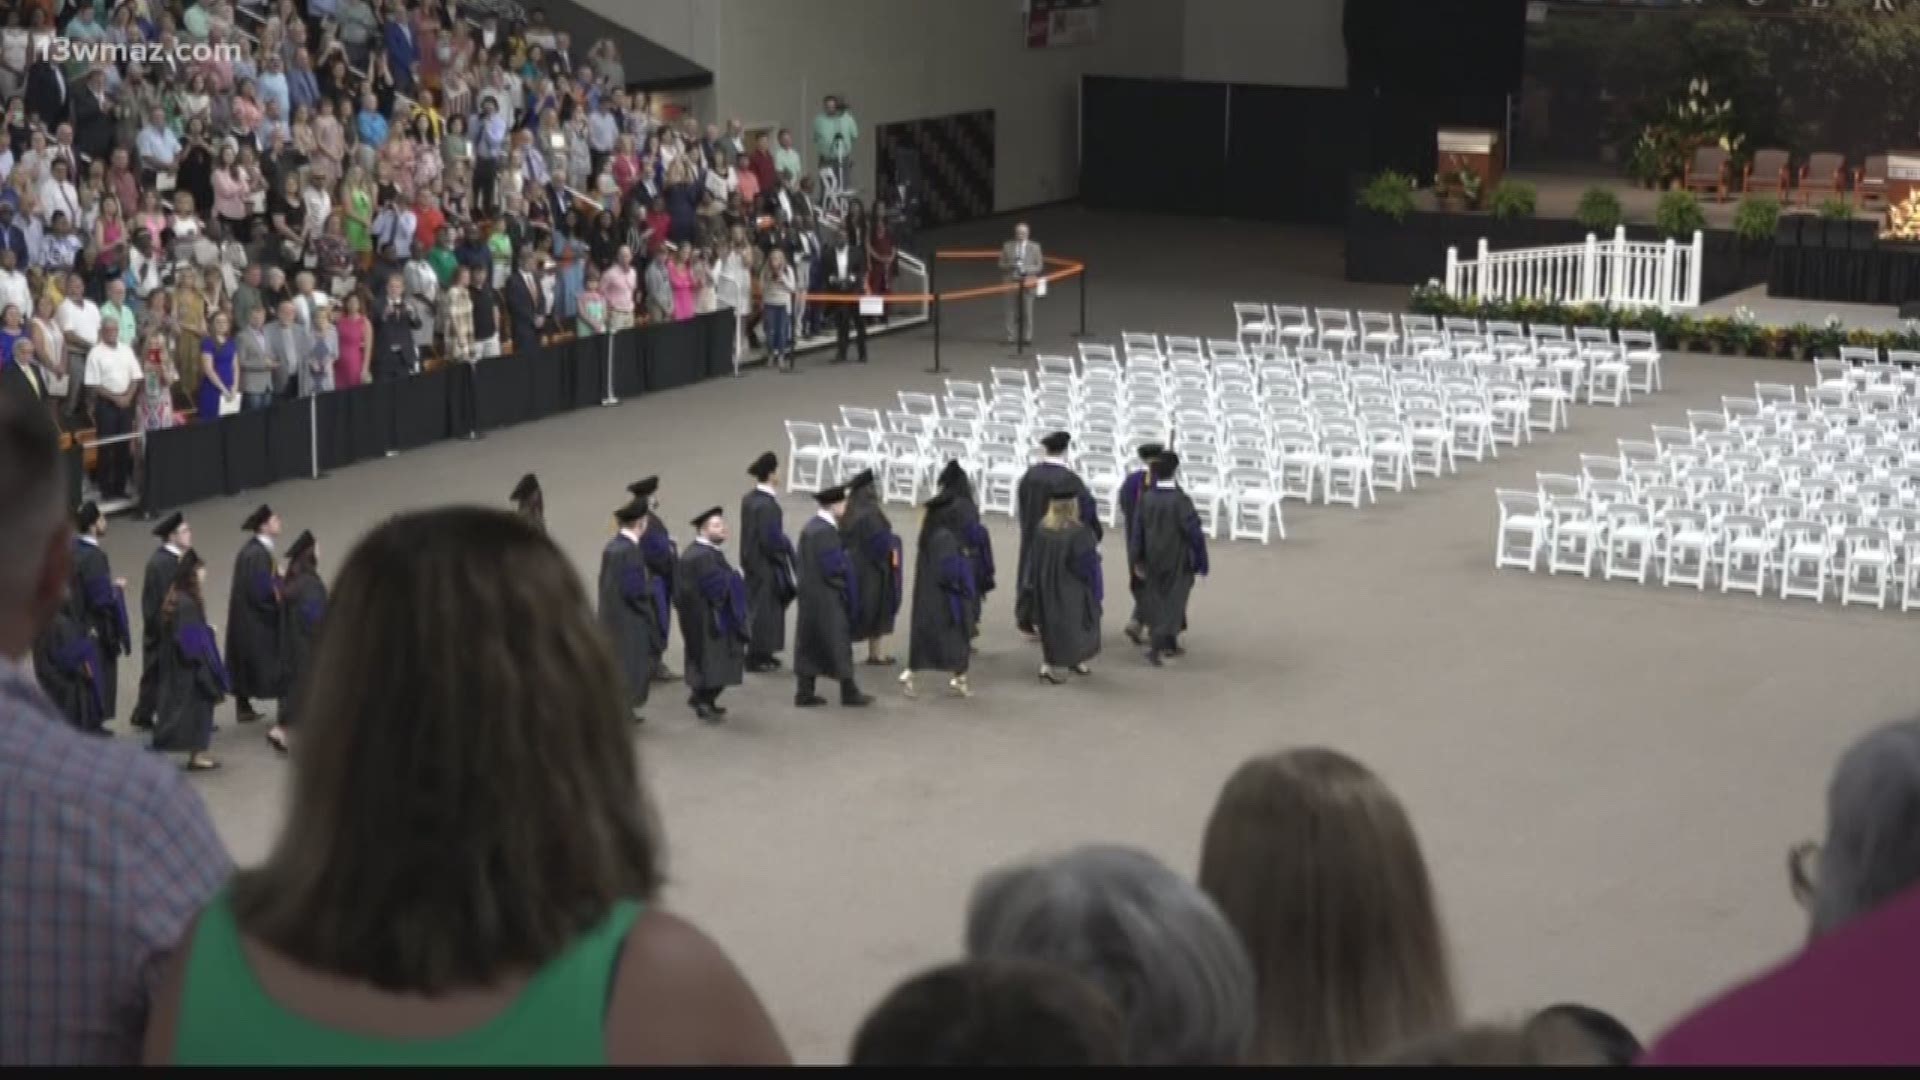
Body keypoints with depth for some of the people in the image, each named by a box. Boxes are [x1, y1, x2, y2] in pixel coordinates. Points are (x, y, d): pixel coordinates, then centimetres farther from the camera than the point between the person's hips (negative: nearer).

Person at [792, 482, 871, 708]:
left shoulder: (811, 526, 8)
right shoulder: (825, 531, -22)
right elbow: (833, 567, -23)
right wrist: (849, 567, -4)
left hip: (810, 596, 9)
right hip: (827, 598, -9)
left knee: (810, 645, 11)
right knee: (837, 642, 1)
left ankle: (804, 693, 12)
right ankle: (849, 693, 9)